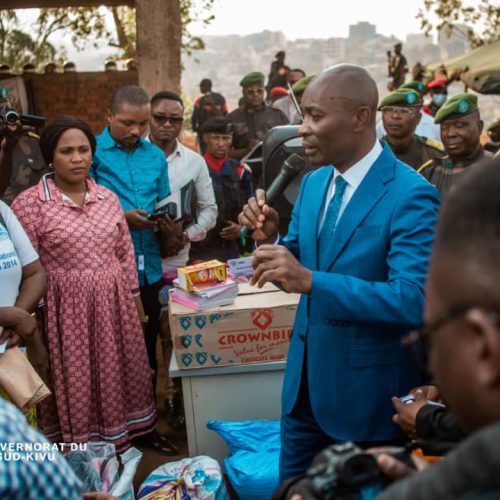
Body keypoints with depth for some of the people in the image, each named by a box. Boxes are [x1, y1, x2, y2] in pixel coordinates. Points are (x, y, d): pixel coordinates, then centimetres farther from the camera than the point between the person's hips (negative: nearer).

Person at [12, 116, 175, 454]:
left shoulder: (108, 197, 5)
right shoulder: (29, 203, -10)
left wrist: (134, 296, 12)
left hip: (114, 302, 5)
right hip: (67, 308, -4)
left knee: (120, 371, 17)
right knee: (77, 380, 7)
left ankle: (130, 434, 37)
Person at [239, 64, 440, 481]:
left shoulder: (412, 195, -20)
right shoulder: (313, 183, 4)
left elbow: (414, 300, -29)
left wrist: (309, 281, -35)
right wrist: (269, 238, -13)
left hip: (367, 392, -6)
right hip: (305, 381, 7)